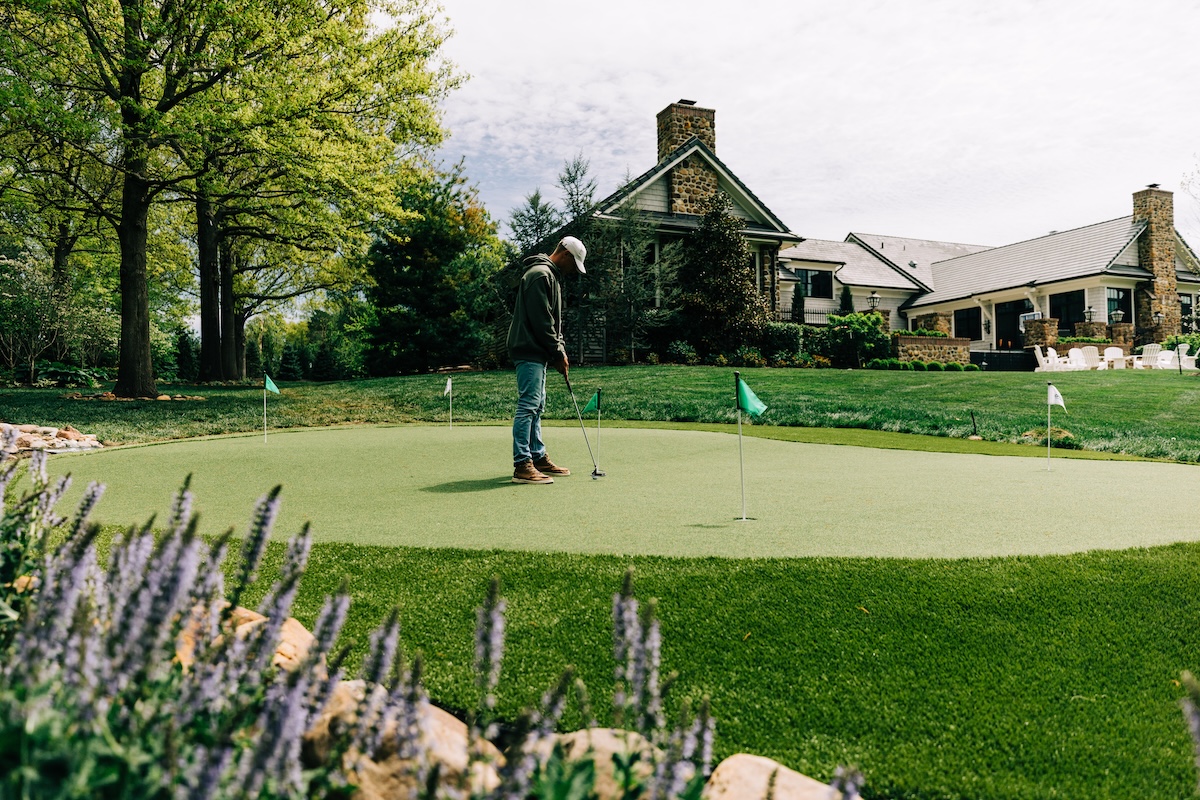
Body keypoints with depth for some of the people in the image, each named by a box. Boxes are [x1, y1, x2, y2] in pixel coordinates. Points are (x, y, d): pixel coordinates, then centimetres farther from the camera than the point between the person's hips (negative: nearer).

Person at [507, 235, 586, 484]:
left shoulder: (551, 276, 20)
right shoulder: (540, 275, -14)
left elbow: (553, 320, 21)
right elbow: (541, 321, -19)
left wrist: (560, 351, 11)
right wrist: (558, 353, -13)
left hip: (538, 353, 11)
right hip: (530, 352, -11)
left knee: (536, 407, 13)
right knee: (528, 406, -12)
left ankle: (538, 458, 21)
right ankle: (522, 466, -11)